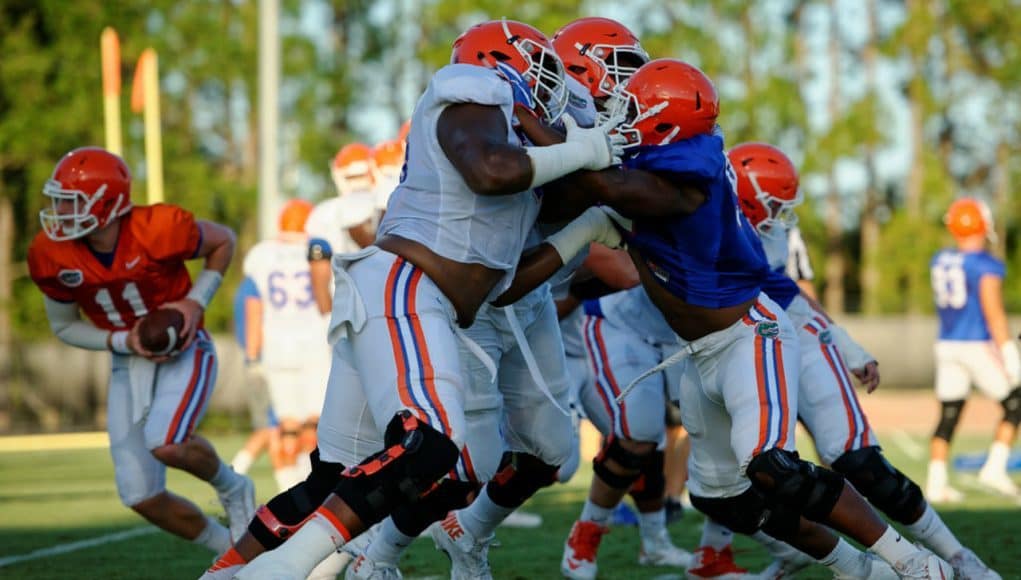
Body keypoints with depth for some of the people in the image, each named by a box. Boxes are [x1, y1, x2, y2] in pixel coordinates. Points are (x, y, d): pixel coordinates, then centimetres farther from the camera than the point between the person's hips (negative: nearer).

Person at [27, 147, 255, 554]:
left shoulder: (158, 230, -24)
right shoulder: (53, 256, -14)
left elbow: (223, 241, -4)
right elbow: (64, 326, 2)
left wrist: (196, 302, -15)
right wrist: (123, 341, -14)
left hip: (184, 352, -4)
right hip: (129, 364, 4)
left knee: (166, 444, -31)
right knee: (142, 498, -3)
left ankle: (232, 489, 4)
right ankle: (232, 551, 21)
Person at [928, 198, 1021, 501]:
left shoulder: (939, 261, 7)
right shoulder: (987, 265, -14)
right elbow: (993, 313, -19)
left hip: (947, 347, 6)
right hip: (979, 346, -6)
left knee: (948, 417, 11)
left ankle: (936, 484, 5)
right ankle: (994, 468, -2)